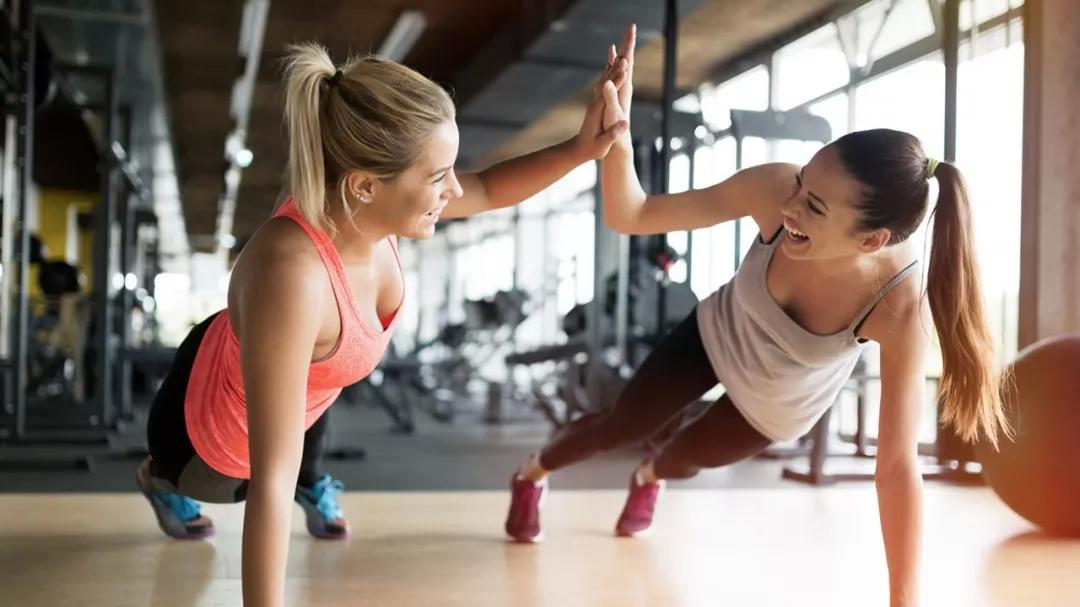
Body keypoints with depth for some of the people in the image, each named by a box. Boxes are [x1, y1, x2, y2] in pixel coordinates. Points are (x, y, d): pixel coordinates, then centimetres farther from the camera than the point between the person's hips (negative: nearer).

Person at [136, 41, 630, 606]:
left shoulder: (366, 204, -27)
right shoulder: (291, 275, -49)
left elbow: (487, 189, -6)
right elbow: (270, 482, -46)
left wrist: (579, 148, -21)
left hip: (244, 360, 4)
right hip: (216, 435, -4)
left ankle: (312, 484, 69)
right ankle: (160, 478, 62)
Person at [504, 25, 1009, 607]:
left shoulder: (899, 306, -43)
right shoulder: (774, 190, -39)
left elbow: (898, 464, -40)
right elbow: (629, 217, -31)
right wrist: (615, 133, -50)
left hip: (780, 405, 0)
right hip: (717, 337, 0)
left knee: (687, 456, 25)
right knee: (620, 426, 18)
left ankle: (648, 477, 66)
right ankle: (531, 474, 53)